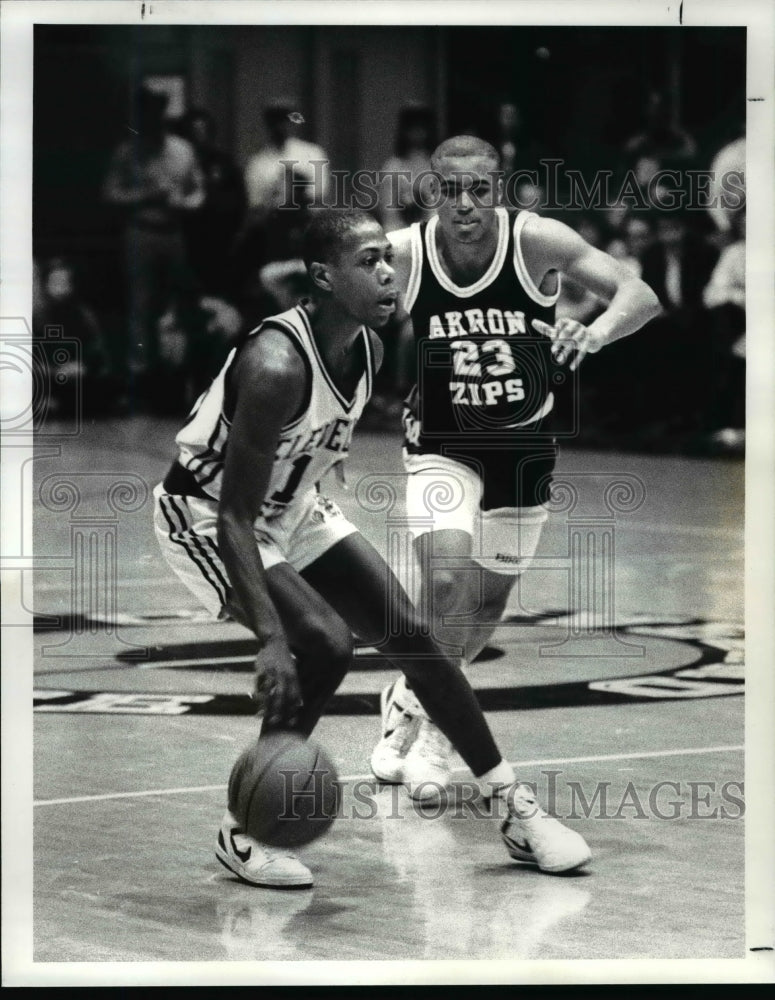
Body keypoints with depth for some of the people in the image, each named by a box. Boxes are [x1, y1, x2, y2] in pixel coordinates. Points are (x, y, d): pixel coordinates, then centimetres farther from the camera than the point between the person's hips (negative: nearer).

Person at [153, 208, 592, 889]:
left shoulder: (368, 350, -8)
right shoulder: (275, 366, -34)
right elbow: (235, 518, -34)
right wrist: (271, 639, -40)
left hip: (293, 507, 8)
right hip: (206, 518, -8)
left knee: (408, 632, 1)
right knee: (323, 644, -24)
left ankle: (515, 809, 11)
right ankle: (242, 833, -9)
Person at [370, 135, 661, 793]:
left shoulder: (537, 242, -20)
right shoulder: (402, 254, -18)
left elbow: (641, 296, -24)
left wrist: (595, 334, -45)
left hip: (525, 443, 2)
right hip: (443, 442, -2)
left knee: (491, 598, 13)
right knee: (447, 579, -23)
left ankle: (414, 699, 40)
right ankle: (420, 716, 1)